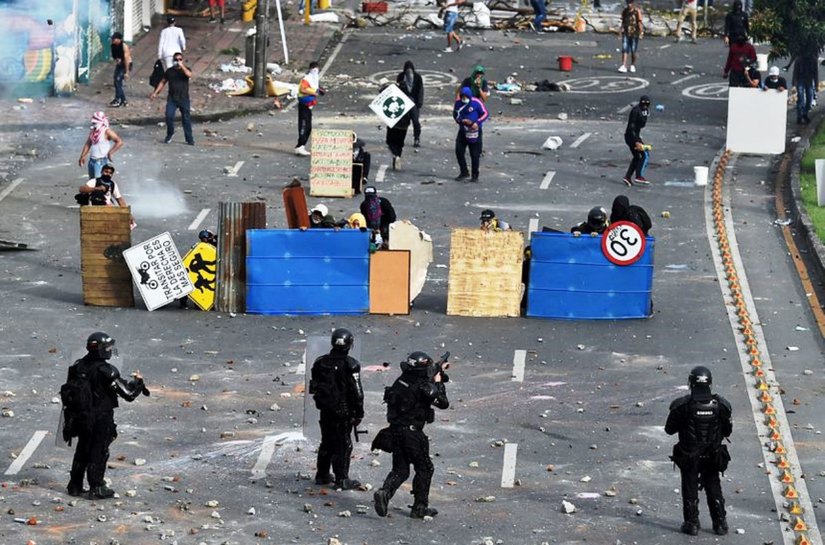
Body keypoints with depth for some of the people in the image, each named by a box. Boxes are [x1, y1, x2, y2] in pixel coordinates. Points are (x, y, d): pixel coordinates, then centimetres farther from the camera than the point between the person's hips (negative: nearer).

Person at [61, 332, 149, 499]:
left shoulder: (78, 366, -1)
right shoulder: (106, 371, -21)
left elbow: (68, 389, 9)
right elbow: (128, 393, -19)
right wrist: (138, 382, 2)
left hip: (81, 418, 6)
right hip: (101, 420, -6)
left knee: (82, 451, 18)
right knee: (99, 453, 5)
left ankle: (75, 485, 24)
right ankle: (96, 488, 10)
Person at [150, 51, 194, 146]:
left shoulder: (185, 70, 2)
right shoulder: (169, 71, 8)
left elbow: (189, 75, -21)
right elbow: (162, 82, 13)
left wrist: (182, 66, -24)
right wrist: (155, 92, 6)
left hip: (184, 98, -1)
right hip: (172, 98, 1)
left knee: (186, 119, 2)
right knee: (169, 116, -12)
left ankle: (189, 139, 10)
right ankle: (169, 134, 11)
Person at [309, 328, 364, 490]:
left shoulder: (321, 362, 2)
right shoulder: (350, 365, -15)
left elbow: (314, 386, 10)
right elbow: (356, 392, -14)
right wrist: (359, 412, -5)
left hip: (325, 410, 5)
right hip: (343, 411, -5)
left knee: (327, 442, 18)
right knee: (343, 445, 1)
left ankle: (322, 475, 25)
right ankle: (342, 479, 2)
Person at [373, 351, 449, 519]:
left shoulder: (400, 381, 6)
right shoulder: (423, 387, -15)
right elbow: (443, 403, -8)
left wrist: (434, 381, 22)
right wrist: (438, 382, 5)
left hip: (395, 431, 6)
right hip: (412, 432, -6)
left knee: (400, 469, 13)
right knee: (424, 469, 10)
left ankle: (384, 492, -12)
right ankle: (420, 507, 11)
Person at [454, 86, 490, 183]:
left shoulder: (476, 102, -12)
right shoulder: (458, 103, -1)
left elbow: (485, 113, -6)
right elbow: (455, 115, 9)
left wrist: (477, 123, -18)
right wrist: (462, 121, -11)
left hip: (474, 131, -4)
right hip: (462, 131, 4)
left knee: (475, 154, 0)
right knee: (459, 151, 2)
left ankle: (475, 175, 13)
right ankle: (464, 172, 18)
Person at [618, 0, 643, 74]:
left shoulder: (637, 11, -9)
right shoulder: (624, 11, 5)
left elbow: (640, 22, -12)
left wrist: (641, 33, -16)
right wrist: (622, 31, 13)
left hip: (634, 34, -3)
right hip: (626, 33, 3)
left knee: (633, 51, 6)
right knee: (624, 50, -8)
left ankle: (633, 66, 23)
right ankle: (624, 67, -14)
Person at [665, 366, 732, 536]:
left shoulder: (682, 405, -17)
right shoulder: (720, 405, -10)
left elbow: (669, 429, -8)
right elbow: (727, 431, 0)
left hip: (688, 457, -2)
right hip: (713, 457, 2)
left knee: (690, 490, 11)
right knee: (714, 490, 16)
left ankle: (692, 524, 14)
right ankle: (720, 524, 18)